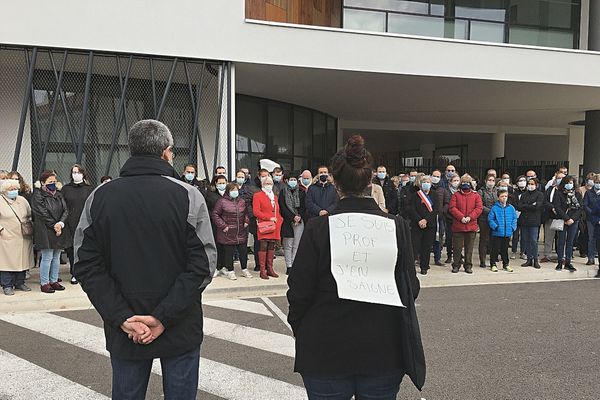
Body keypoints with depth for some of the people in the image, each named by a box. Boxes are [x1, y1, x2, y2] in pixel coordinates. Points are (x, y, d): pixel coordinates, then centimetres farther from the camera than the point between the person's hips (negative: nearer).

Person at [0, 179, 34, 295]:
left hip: (24, 238, 5)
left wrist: (30, 225, 6)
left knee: (23, 261, 9)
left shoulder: (22, 200, 13)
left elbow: (31, 215, 20)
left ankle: (20, 283, 21)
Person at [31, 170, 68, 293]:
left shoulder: (59, 194, 14)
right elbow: (42, 214, -11)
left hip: (59, 230, 6)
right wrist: (54, 226, -13)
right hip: (45, 231, -6)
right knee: (47, 258, -4)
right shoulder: (38, 195, -4)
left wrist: (61, 223, -13)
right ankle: (44, 283, 5)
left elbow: (66, 210, 5)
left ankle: (54, 281, 18)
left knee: (56, 257, 10)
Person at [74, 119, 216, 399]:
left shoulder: (99, 198, -3)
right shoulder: (187, 196, -12)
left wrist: (122, 318, -10)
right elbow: (203, 264, -17)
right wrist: (164, 317, -15)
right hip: (180, 330, -2)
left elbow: (87, 266, -6)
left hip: (123, 333, 3)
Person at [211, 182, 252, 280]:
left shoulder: (242, 201, 11)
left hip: (241, 232, 5)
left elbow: (246, 213, 24)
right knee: (229, 252, 2)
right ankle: (230, 271, 15)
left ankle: (244, 269, 23)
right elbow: (214, 215, -6)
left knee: (243, 251, 8)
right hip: (228, 233, -4)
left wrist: (246, 221, 6)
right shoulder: (222, 201, -6)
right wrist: (223, 225, -10)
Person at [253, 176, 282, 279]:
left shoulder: (275, 196, 22)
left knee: (271, 247, 7)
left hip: (275, 227, 6)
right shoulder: (257, 195, 0)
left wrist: (279, 220, 6)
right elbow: (256, 211, -9)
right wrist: (269, 218, -13)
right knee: (263, 247, -7)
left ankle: (270, 269, 14)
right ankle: (262, 270, -4)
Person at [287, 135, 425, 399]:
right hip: (383, 351, 2)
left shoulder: (318, 228, -14)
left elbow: (299, 291, -9)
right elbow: (411, 287, -1)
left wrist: (300, 329, 10)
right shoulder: (397, 226, -8)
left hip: (325, 353, -1)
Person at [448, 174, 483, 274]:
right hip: (458, 226, -1)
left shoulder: (476, 195, 8)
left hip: (471, 226, 1)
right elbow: (452, 208, -4)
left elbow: (479, 208, -1)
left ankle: (468, 266, 17)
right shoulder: (456, 195, 5)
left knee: (469, 247, 7)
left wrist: (470, 217, -14)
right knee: (457, 247, 3)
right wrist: (461, 217, -16)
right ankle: (456, 265, 14)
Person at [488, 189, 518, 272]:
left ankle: (505, 264, 26)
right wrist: (495, 227, -15)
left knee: (505, 249, 15)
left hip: (507, 233, 4)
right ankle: (493, 264, 13)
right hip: (496, 233, -3)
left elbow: (514, 219, 10)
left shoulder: (511, 208, 4)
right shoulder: (494, 208, -7)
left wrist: (512, 227, -2)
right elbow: (490, 219, -6)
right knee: (495, 249, 2)